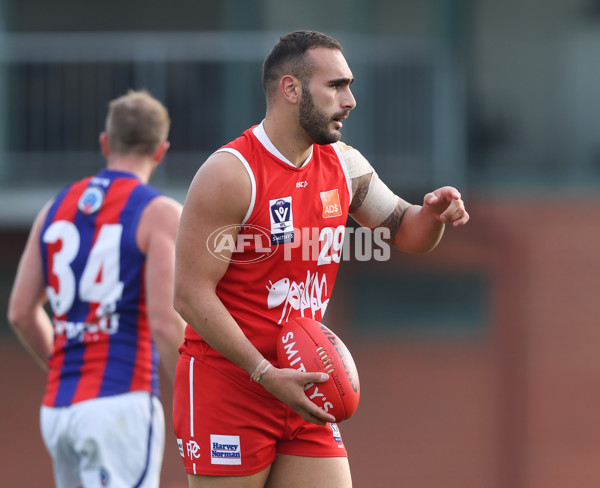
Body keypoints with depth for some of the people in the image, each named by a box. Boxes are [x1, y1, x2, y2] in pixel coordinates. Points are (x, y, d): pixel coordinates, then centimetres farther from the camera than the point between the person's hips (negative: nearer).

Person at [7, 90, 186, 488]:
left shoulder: (57, 209, 13)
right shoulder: (160, 213, -4)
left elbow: (21, 313, 13)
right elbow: (165, 322, -13)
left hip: (58, 408, 6)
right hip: (121, 404, -6)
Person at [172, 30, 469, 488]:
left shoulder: (344, 166, 7)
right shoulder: (230, 174, -15)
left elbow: (406, 232, 21)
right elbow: (191, 294, -17)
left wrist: (433, 213, -5)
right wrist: (266, 374, -24)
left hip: (302, 388, 7)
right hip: (226, 385, -7)